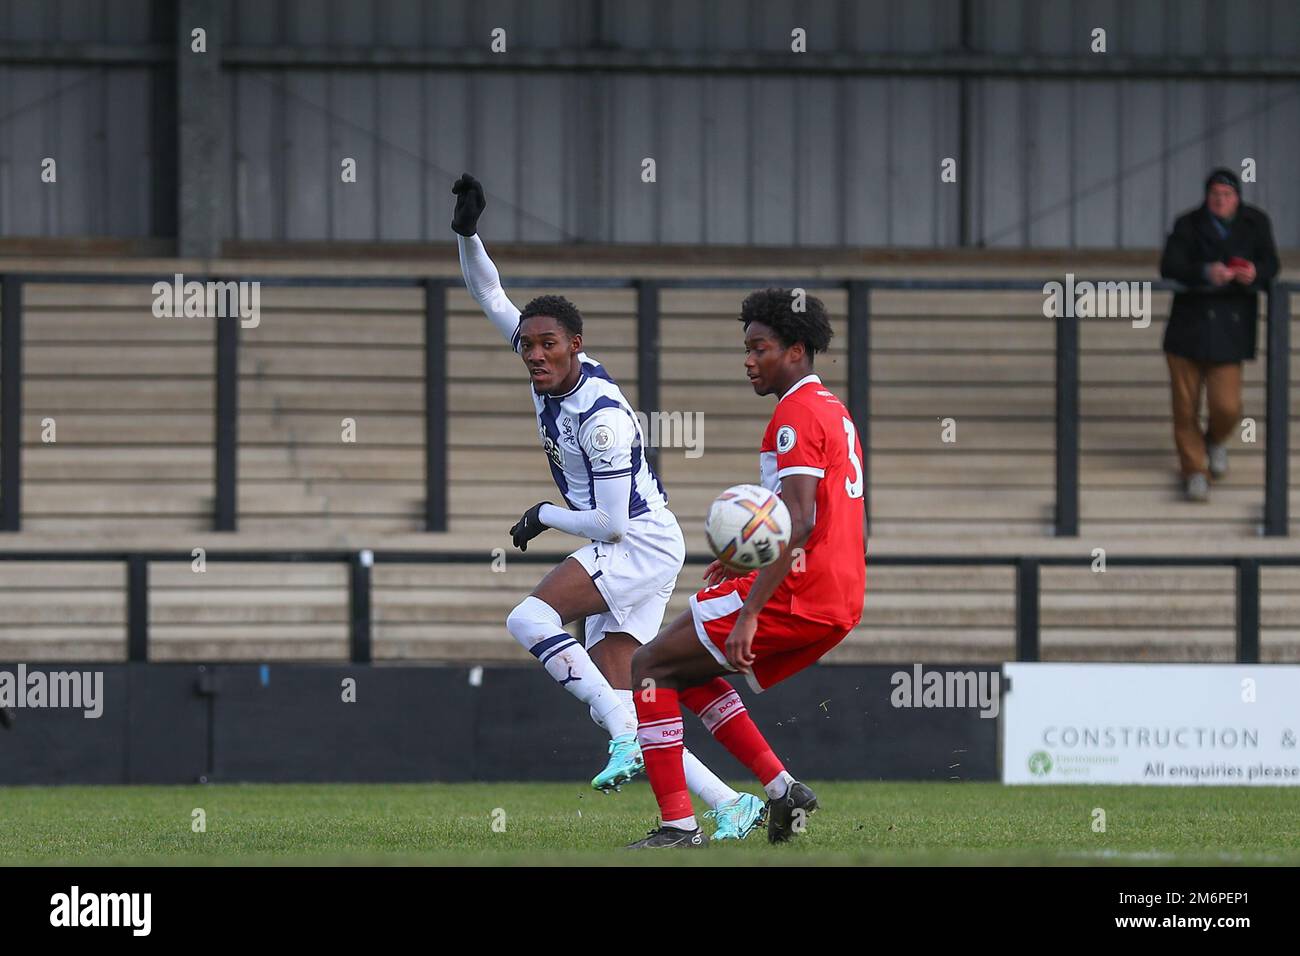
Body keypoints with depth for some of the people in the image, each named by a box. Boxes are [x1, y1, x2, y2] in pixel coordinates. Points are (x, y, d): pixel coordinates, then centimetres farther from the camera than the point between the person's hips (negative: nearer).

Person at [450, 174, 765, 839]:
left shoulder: (603, 416, -23)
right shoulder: (549, 370, 0)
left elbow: (612, 523, -23)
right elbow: (489, 296, 10)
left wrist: (545, 517, -9)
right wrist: (467, 233, -4)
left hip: (643, 543, -9)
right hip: (621, 556, 9)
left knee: (529, 618, -26)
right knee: (614, 703, 2)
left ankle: (625, 736, -29)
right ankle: (732, 807, 3)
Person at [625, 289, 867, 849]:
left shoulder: (796, 414, -13)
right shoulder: (832, 410, 20)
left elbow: (797, 526, -23)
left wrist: (749, 613, -26)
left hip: (796, 594, -10)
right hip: (840, 601, 10)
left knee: (650, 666, -3)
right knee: (689, 673, 22)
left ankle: (678, 824, -9)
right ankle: (782, 790, 10)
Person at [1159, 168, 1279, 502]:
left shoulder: (1255, 223, 2)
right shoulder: (1188, 225, -2)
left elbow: (1270, 264, 5)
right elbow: (1169, 266, -13)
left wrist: (1256, 273, -19)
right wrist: (1205, 273, -31)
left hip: (1230, 329, 0)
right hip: (1190, 323, 0)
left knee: (1226, 405, -7)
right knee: (1185, 406, 1)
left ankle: (1216, 441, 29)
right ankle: (1194, 470, 17)